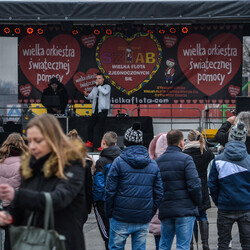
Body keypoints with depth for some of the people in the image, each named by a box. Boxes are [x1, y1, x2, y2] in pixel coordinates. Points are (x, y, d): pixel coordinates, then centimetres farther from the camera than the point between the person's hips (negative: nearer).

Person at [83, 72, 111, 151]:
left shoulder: (107, 86, 1)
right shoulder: (95, 88, 18)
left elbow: (105, 92, -21)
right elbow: (91, 96, 16)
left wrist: (98, 85, -14)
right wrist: (86, 95, -5)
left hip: (103, 110, -6)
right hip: (95, 110, 6)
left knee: (100, 128, -7)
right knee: (90, 126, 3)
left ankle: (98, 145, -4)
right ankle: (90, 142, 17)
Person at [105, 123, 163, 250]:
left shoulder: (119, 161, -5)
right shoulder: (153, 164, 7)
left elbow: (110, 190, -7)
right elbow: (158, 193, 7)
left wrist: (109, 213, 4)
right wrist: (151, 213, 15)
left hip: (121, 218, -3)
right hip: (143, 219, 3)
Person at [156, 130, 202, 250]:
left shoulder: (157, 161, 9)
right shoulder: (185, 159, -7)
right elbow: (194, 184, -14)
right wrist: (197, 201, 1)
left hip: (165, 210, 5)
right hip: (185, 210, -5)